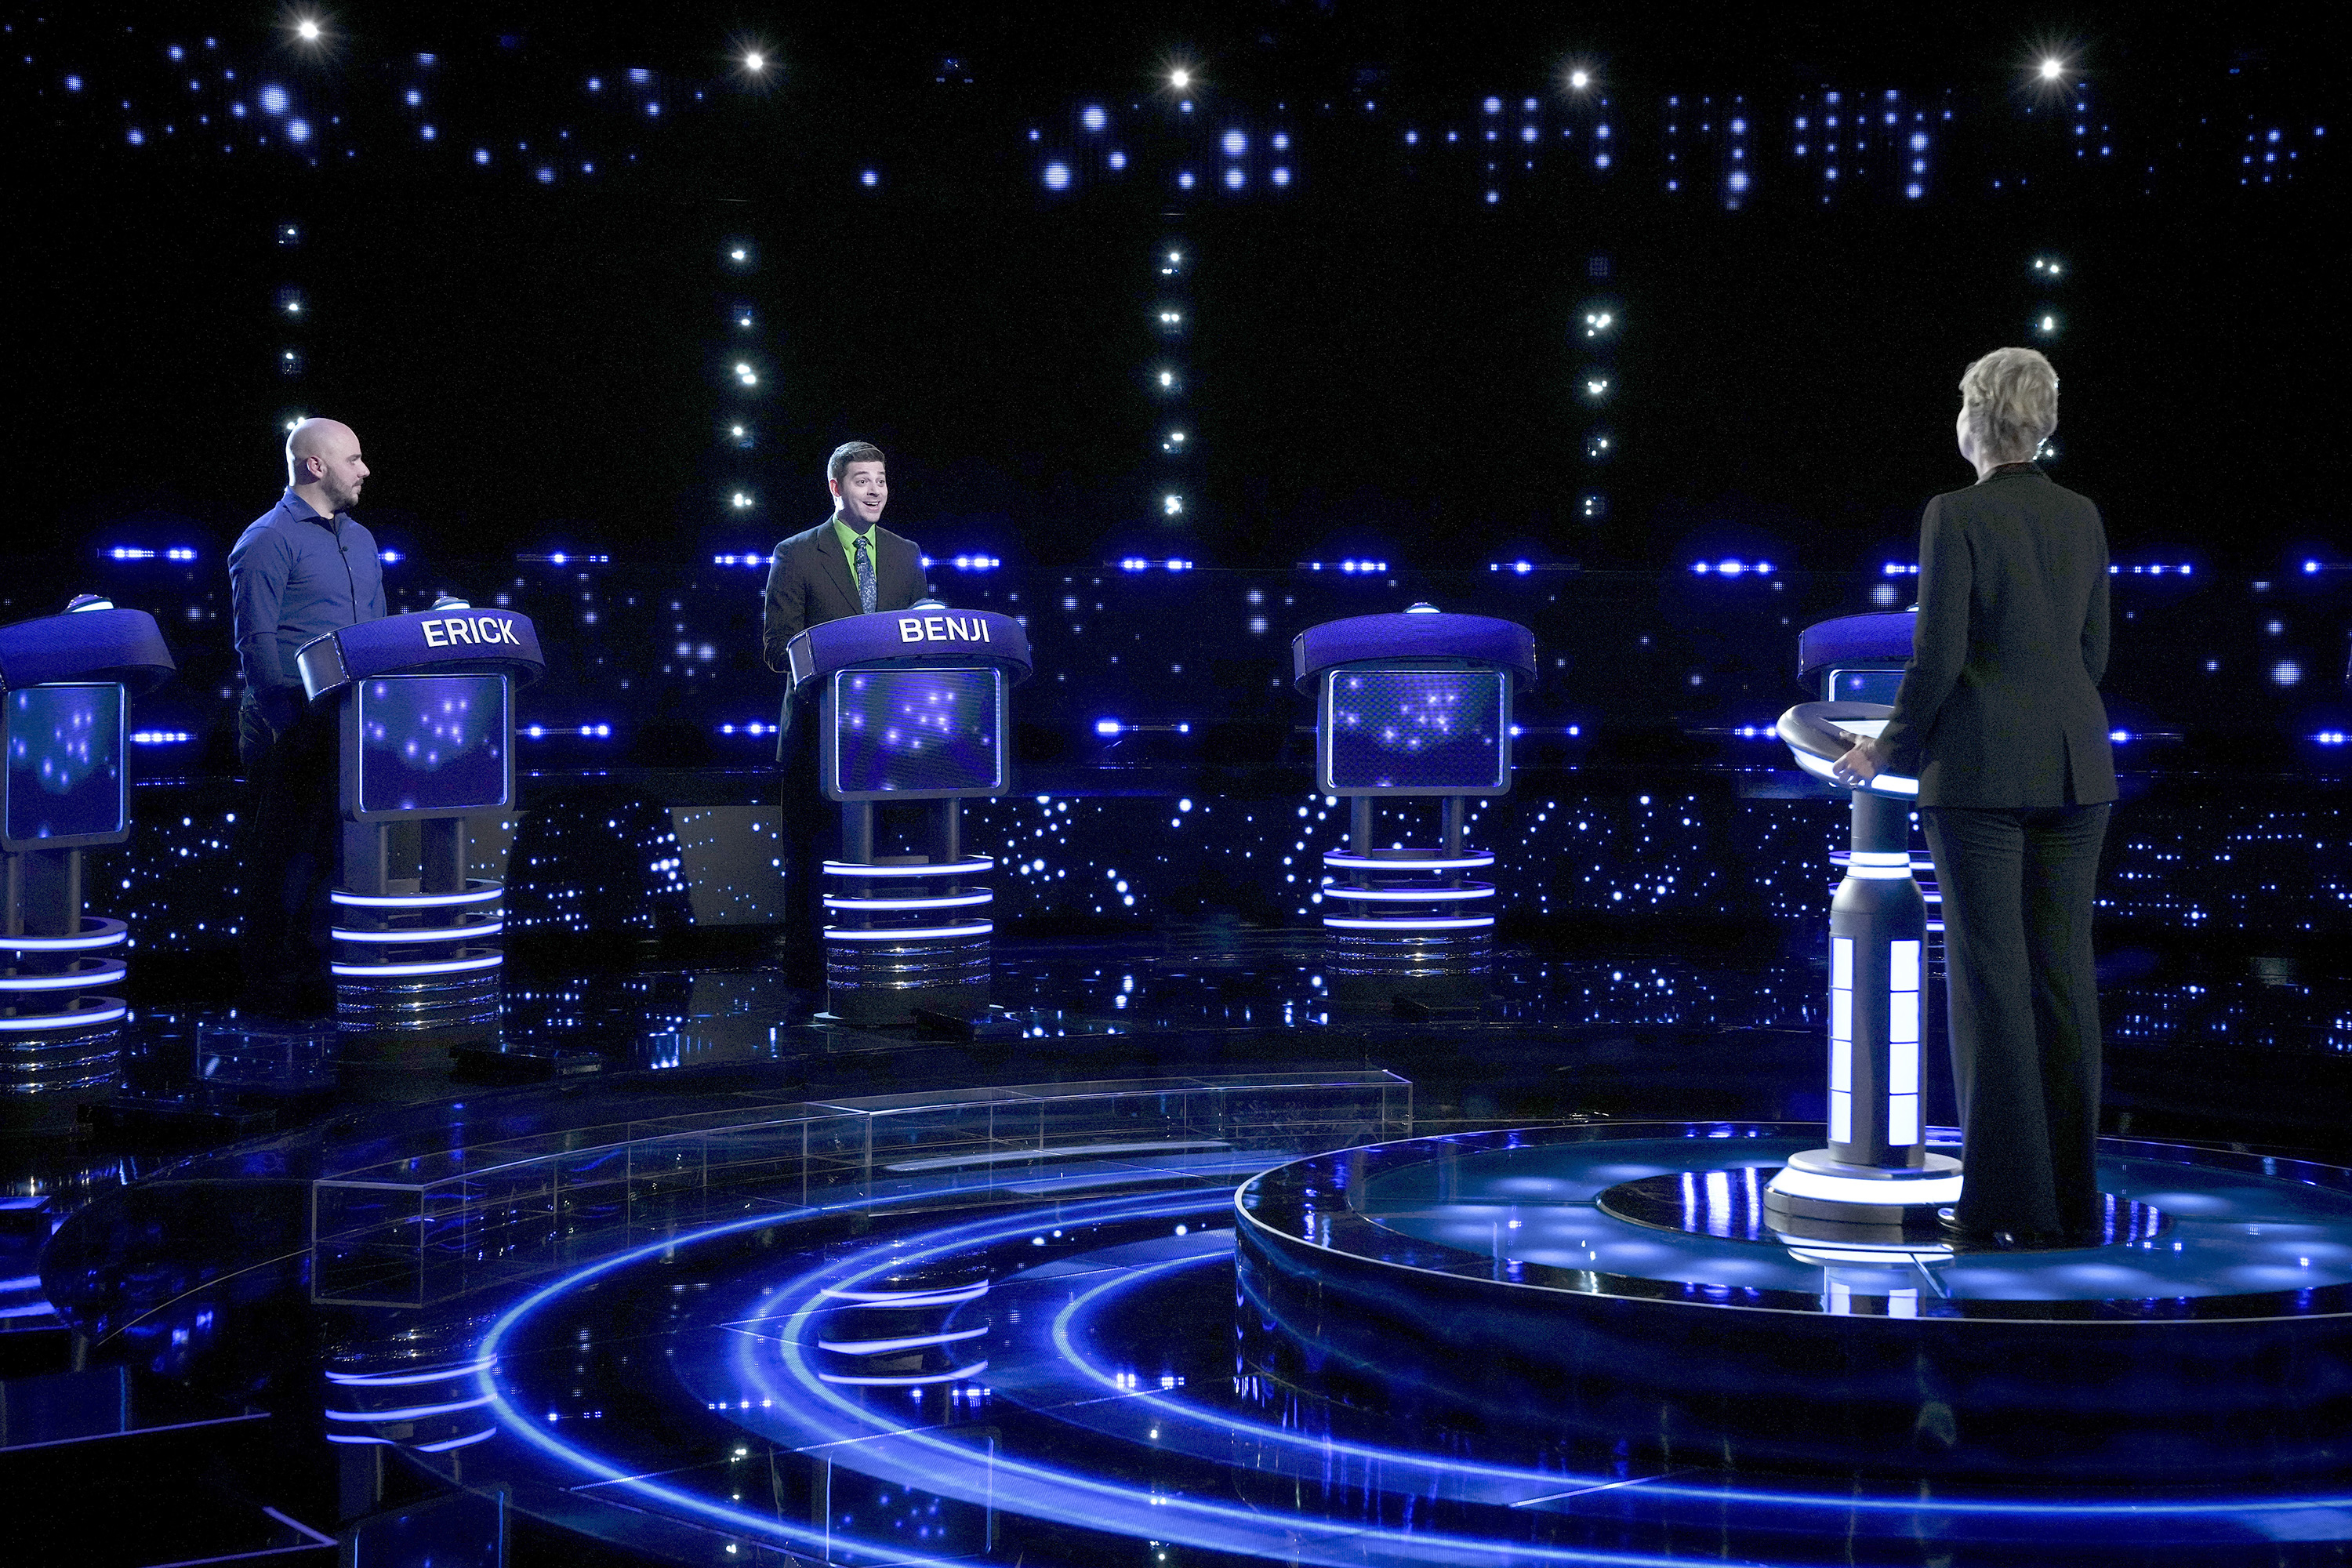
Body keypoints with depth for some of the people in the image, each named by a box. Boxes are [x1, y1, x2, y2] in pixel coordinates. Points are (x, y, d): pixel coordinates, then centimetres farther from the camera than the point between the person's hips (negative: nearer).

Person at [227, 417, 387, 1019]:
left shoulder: (360, 540, 17)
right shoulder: (268, 540, -8)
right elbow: (257, 644, -13)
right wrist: (288, 726, -18)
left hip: (354, 724, 7)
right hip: (292, 730, -7)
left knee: (336, 854, 9)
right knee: (286, 856, -2)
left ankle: (317, 976, 18)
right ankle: (270, 987, 4)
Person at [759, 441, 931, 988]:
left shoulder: (906, 555, 15)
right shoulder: (796, 554, 3)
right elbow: (777, 644, -2)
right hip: (820, 723, -3)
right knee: (812, 846, -1)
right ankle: (807, 965, 5)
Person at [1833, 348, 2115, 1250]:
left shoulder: (1955, 516, -9)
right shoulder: (2082, 517, 9)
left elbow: (1939, 656, -12)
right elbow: (2092, 653, 13)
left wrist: (1890, 749, 2)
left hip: (1980, 768, -6)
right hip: (2074, 766, 6)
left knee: (1991, 978, -1)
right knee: (2064, 974, 8)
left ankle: (2010, 1205, 0)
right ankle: (2073, 1201, 11)